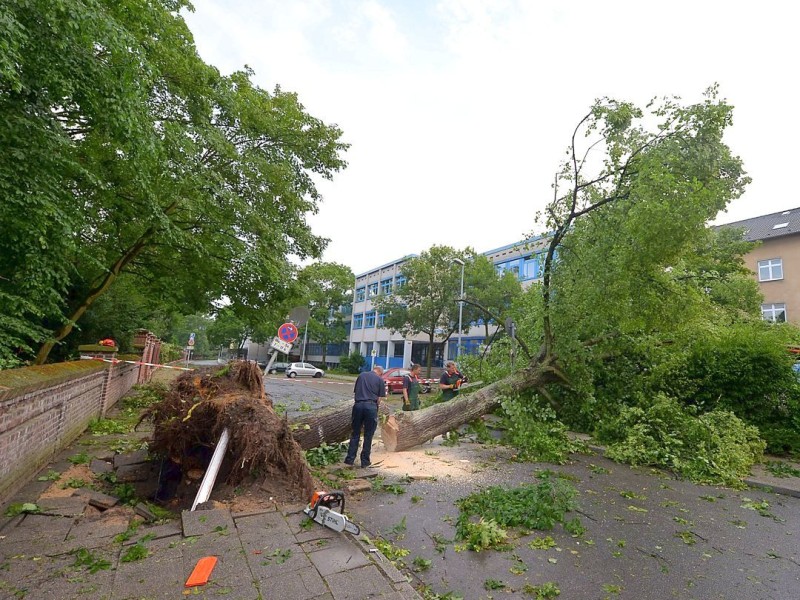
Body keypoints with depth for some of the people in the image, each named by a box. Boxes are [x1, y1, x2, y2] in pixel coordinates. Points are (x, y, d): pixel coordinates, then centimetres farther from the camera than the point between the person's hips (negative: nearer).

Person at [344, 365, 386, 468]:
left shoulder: (361, 375, 15)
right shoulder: (380, 380, 6)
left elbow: (354, 392, 18)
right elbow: (379, 398, 3)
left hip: (358, 405, 3)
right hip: (371, 406, -3)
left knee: (355, 433, 14)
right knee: (368, 435, 9)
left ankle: (350, 459, 14)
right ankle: (365, 461, 15)